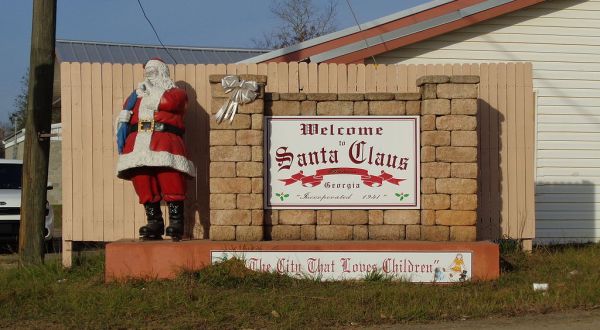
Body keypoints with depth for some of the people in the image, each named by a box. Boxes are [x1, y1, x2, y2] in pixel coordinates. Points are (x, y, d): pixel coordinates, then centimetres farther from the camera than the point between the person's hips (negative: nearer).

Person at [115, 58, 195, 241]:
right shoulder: (137, 94, 32)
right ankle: (154, 222, 0)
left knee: (171, 184, -15)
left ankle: (176, 222, -15)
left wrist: (146, 95, 6)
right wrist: (122, 125, 0)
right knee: (144, 186, -2)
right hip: (137, 142, 5)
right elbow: (124, 116, 21)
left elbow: (168, 102, -8)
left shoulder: (175, 92, 16)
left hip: (164, 142, -5)